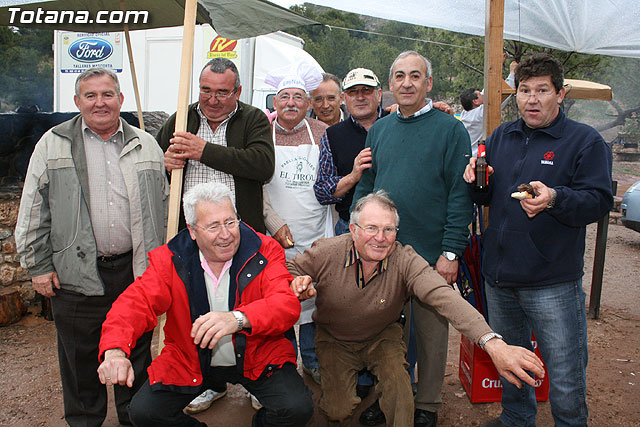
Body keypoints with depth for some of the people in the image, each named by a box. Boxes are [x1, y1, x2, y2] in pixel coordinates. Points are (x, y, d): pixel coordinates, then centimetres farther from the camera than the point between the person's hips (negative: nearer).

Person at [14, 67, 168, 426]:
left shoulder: (146, 144, 7)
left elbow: (164, 204, 11)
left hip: (136, 270, 2)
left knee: (137, 352, 13)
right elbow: (33, 211, 4)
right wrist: (39, 265, 1)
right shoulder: (53, 144, 2)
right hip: (77, 273, -1)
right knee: (81, 356, 11)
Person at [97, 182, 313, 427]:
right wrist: (115, 350, -40)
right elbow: (135, 302, -18)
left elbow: (287, 304, -26)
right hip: (190, 361, 2)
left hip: (257, 359, -1)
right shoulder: (169, 259, -8)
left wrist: (238, 318, -47)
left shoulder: (264, 251, -13)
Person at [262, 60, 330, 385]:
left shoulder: (322, 133, 5)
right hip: (273, 236, -1)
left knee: (314, 297, 10)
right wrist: (274, 223, -12)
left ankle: (312, 360, 30)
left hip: (316, 236, 2)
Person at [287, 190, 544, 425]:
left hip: (382, 337, 0)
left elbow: (443, 297, -41)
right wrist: (299, 283, -33)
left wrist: (492, 343, -56)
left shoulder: (405, 261, -26)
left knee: (400, 393, -24)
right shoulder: (326, 253, -23)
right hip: (334, 339, 1)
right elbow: (289, 270, -5)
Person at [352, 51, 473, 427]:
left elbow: (460, 195, -9)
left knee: (431, 331, 9)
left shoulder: (450, 130, -4)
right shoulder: (379, 130, 10)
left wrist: (451, 252, -14)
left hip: (431, 254, -4)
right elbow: (365, 188, 13)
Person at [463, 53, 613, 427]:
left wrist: (555, 198, -30)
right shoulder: (502, 136, 11)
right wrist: (477, 181, -4)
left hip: (553, 283, -5)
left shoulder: (586, 140, -4)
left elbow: (599, 200, -13)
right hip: (499, 275, 5)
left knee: (565, 378, 3)